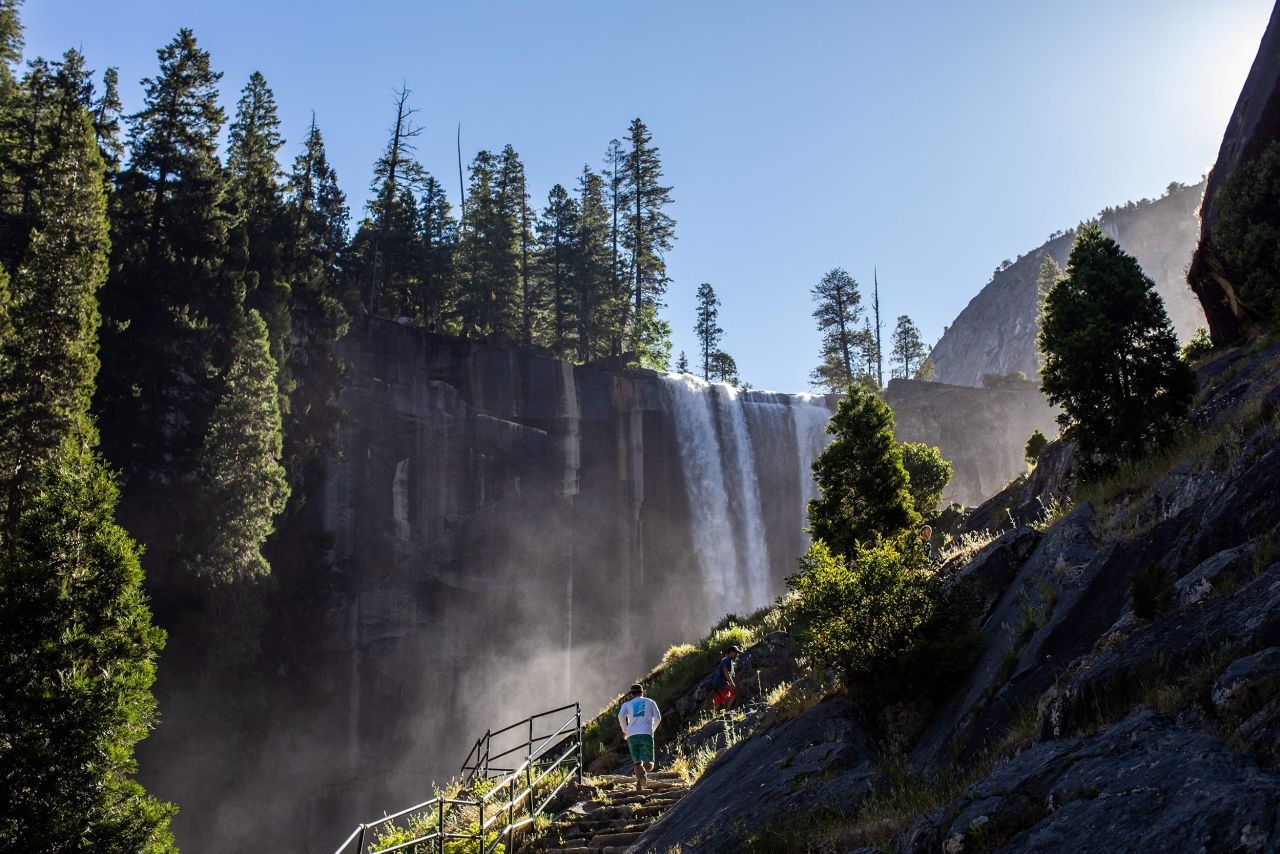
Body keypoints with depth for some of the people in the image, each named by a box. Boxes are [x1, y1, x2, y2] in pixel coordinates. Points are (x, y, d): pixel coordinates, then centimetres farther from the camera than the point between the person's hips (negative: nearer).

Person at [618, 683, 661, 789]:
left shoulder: (627, 704, 19)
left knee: (637, 762, 11)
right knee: (649, 764, -1)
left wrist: (624, 730, 11)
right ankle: (643, 772, -35)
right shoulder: (650, 702, 20)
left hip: (632, 735, 1)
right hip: (646, 734, -1)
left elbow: (621, 716, -1)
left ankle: (639, 778, -15)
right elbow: (658, 718, 11)